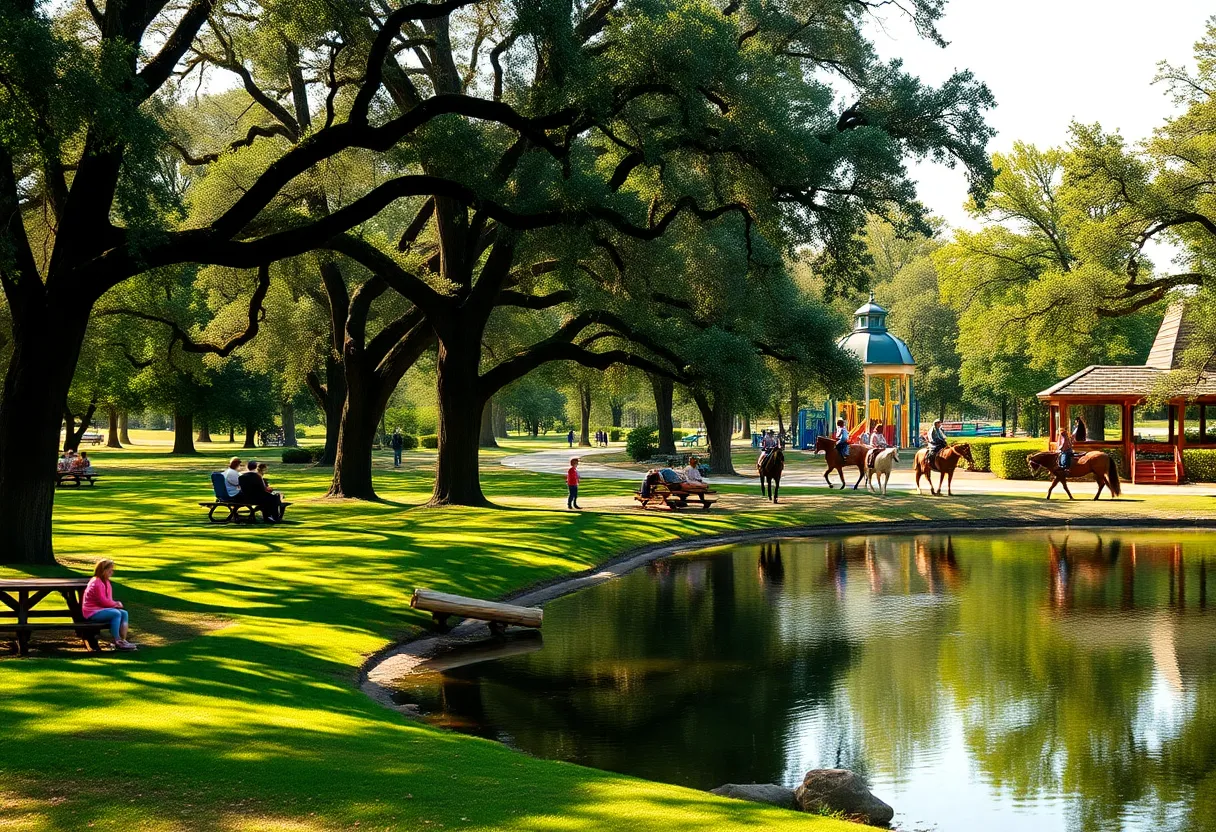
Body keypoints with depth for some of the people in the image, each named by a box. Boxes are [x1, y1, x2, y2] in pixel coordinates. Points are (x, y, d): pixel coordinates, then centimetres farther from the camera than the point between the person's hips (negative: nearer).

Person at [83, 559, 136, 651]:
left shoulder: (106, 581, 15)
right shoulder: (96, 583, -18)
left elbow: (108, 599, 19)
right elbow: (103, 601, -21)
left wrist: (115, 603, -3)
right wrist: (115, 604, -6)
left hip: (101, 609, 10)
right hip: (92, 612, -10)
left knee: (124, 613, -6)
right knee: (116, 614, -29)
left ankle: (123, 640, -13)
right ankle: (117, 642, -24)